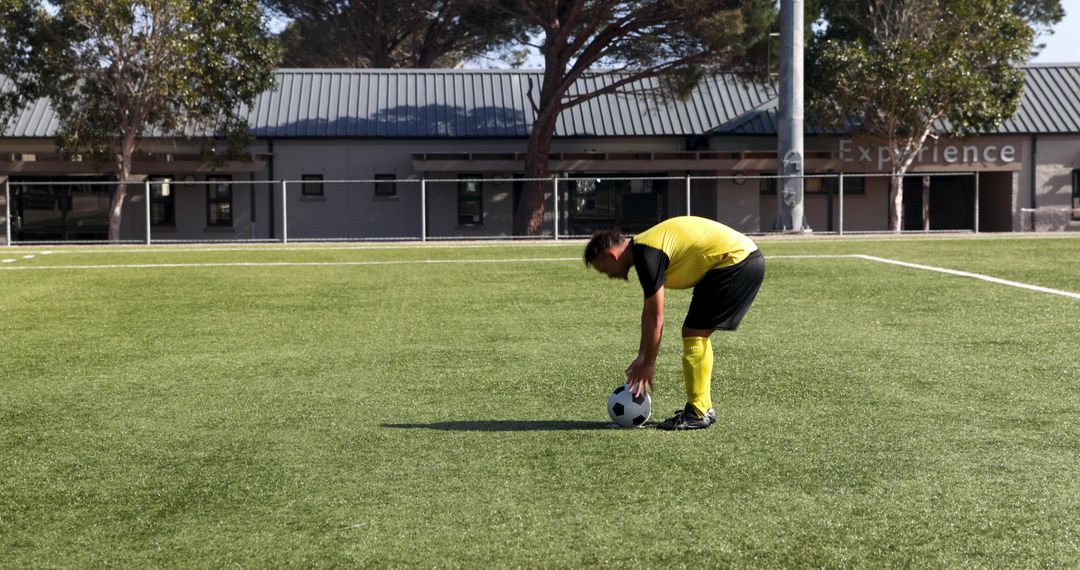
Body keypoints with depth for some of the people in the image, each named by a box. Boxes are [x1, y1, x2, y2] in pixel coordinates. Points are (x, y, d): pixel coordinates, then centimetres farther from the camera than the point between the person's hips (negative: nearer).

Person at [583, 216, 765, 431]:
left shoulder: (646, 254, -17)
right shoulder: (646, 245, 13)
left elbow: (655, 318, -14)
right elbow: (649, 311, 20)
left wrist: (647, 364, -4)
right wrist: (642, 358, 22)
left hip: (736, 260, -10)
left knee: (693, 333, -7)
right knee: (698, 335, 15)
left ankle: (697, 413, -2)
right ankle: (703, 408, 20)